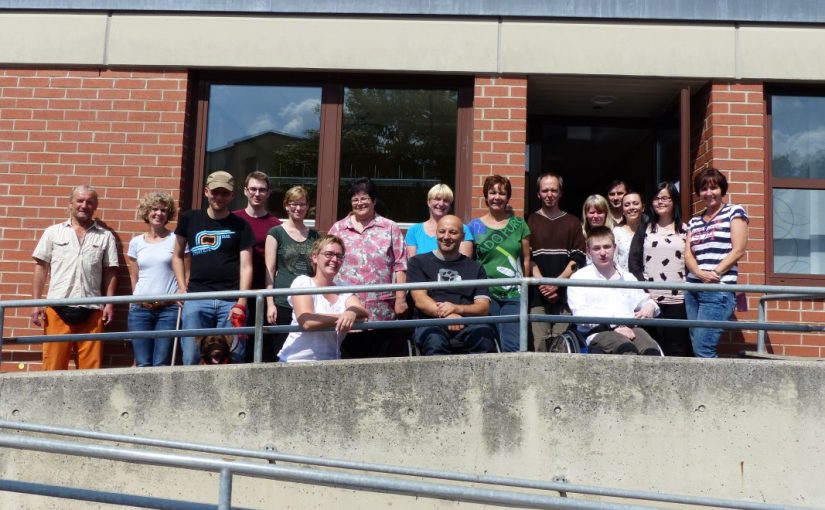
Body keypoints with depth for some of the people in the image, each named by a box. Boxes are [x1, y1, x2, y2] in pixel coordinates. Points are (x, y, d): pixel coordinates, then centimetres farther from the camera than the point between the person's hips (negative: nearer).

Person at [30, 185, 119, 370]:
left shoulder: (106, 236, 10)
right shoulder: (53, 232, 9)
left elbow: (110, 272, 9)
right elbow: (41, 267, 8)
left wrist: (109, 303, 0)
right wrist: (36, 303, 1)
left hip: (92, 310, 0)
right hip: (57, 308, 0)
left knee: (90, 367, 1)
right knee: (53, 366, 1)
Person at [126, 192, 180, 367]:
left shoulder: (176, 240, 2)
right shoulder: (136, 242, 11)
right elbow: (134, 277, 16)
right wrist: (139, 299, 10)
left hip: (169, 308, -3)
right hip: (140, 309, 3)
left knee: (161, 364, -6)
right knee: (142, 364, 1)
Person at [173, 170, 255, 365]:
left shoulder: (240, 226, 7)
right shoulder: (189, 219, 12)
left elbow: (246, 266, 1)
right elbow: (177, 256, 20)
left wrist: (241, 303, -9)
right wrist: (182, 288, 7)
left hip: (231, 302, -1)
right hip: (197, 299, 1)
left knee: (233, 359, -1)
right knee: (191, 358, -1)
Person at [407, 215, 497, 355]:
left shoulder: (474, 267, 22)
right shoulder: (419, 262, 17)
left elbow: (484, 307, 12)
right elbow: (420, 300, 3)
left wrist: (457, 309, -11)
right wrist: (446, 314, -17)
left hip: (468, 323, 2)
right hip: (430, 321, -1)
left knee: (485, 337, -34)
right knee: (435, 341, -38)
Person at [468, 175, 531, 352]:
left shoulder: (519, 224, 9)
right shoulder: (475, 226, 7)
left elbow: (526, 259, 10)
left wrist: (524, 289, 7)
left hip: (513, 294, 0)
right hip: (486, 293, 0)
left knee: (513, 346, -8)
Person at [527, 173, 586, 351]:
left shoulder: (572, 223, 14)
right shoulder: (530, 222, 12)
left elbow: (578, 258, 5)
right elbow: (528, 258, 4)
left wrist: (556, 283, -7)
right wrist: (542, 285, -9)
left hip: (565, 295, 1)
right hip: (538, 295, 0)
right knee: (540, 343, -7)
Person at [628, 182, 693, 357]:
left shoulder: (685, 230, 11)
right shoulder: (644, 230, 13)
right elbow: (633, 262, 5)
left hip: (678, 300, 0)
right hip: (651, 299, 0)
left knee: (678, 349, -1)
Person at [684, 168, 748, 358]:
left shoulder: (734, 212, 4)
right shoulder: (694, 221, 19)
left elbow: (738, 250, -5)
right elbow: (688, 253, 10)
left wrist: (715, 274, -13)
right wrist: (699, 273, -11)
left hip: (719, 289, -6)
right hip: (693, 290, 6)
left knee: (703, 348, -15)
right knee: (697, 348, 5)